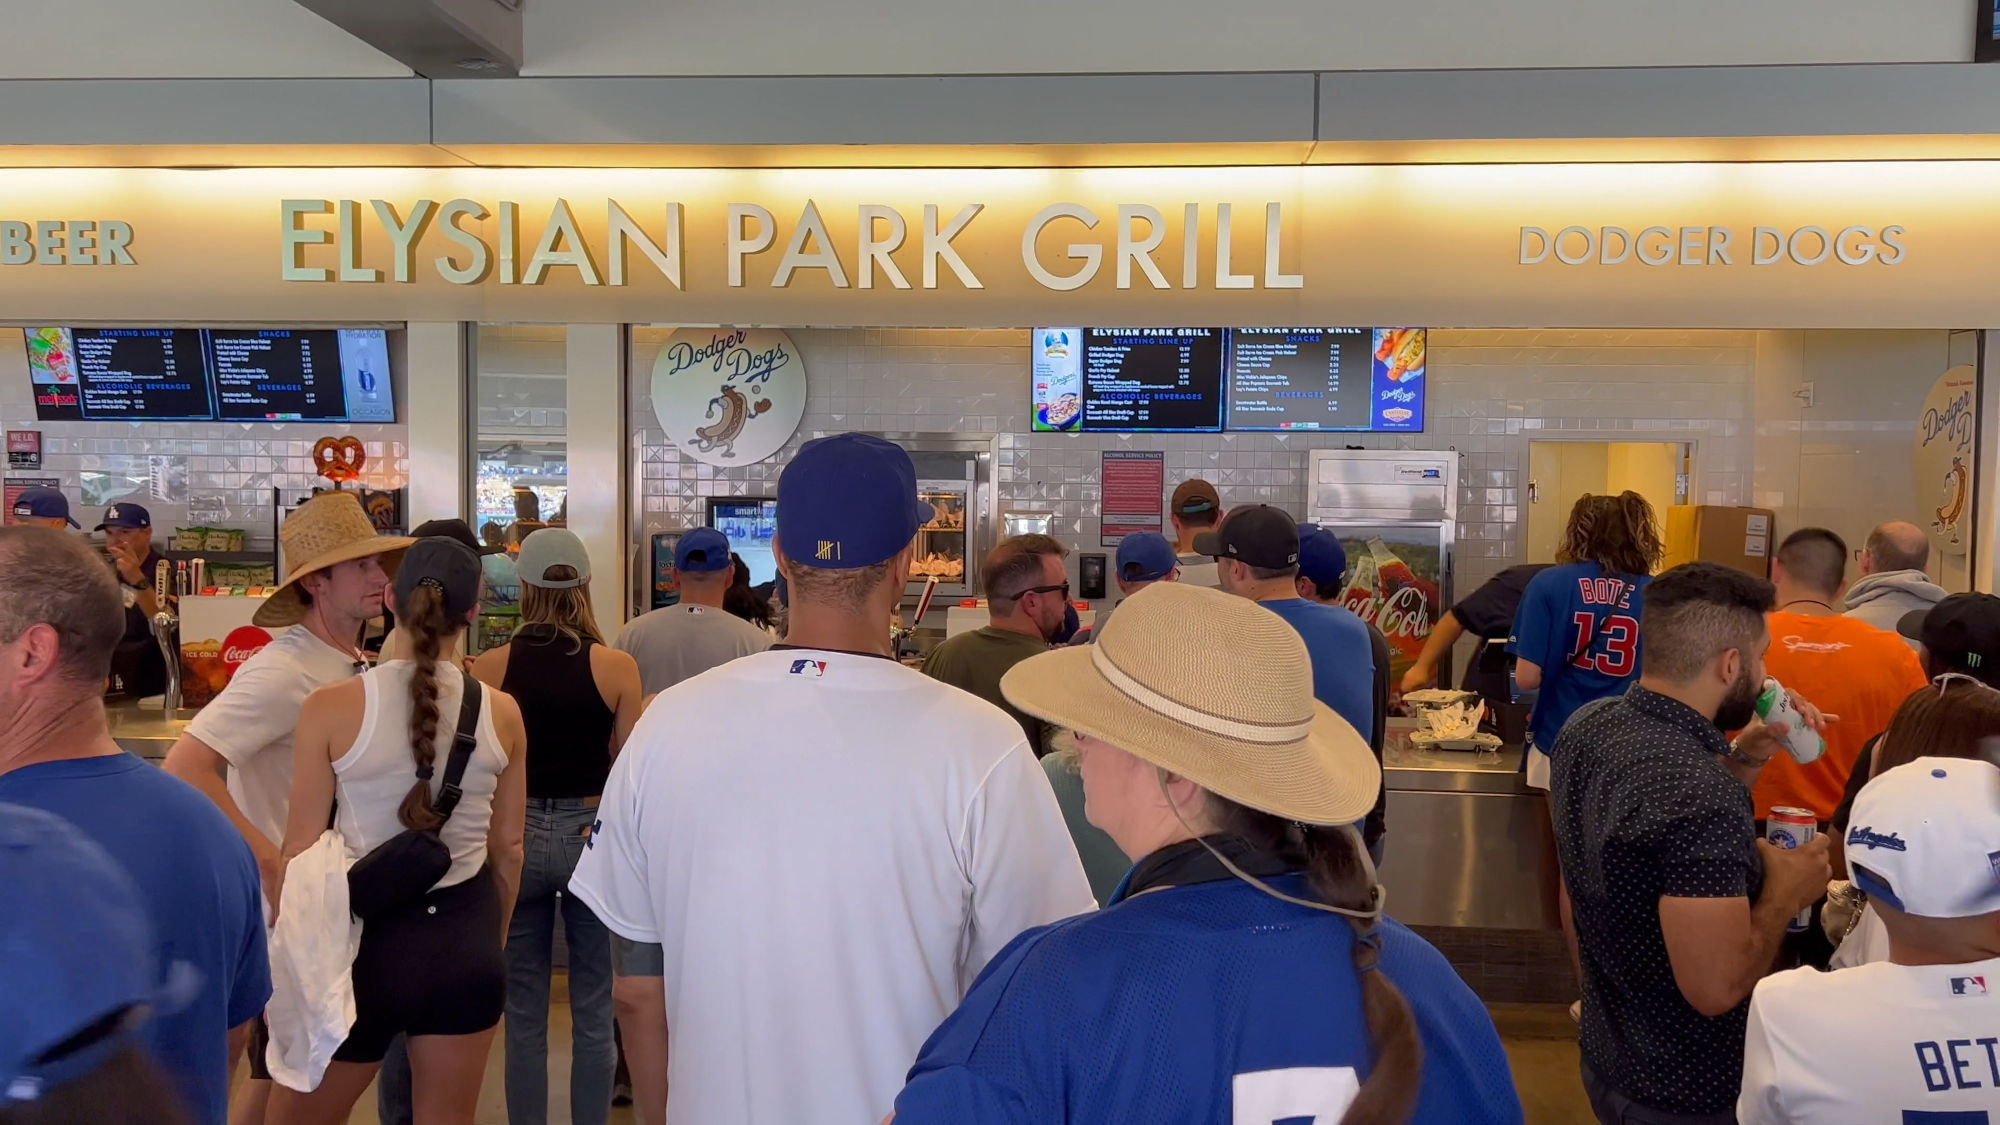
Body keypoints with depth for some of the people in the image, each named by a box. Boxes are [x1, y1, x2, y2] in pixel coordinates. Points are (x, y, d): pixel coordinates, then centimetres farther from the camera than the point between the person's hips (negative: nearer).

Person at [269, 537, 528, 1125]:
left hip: (366, 934, -2)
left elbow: (302, 851, -8)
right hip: (466, 938, 3)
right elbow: (508, 848, 5)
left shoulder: (333, 706, -12)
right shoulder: (501, 713, -4)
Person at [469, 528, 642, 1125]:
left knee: (524, 1016, 13)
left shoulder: (490, 667, -5)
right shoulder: (617, 667, -9)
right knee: (593, 1016, 10)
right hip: (593, 835, -1)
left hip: (516, 836, 1)